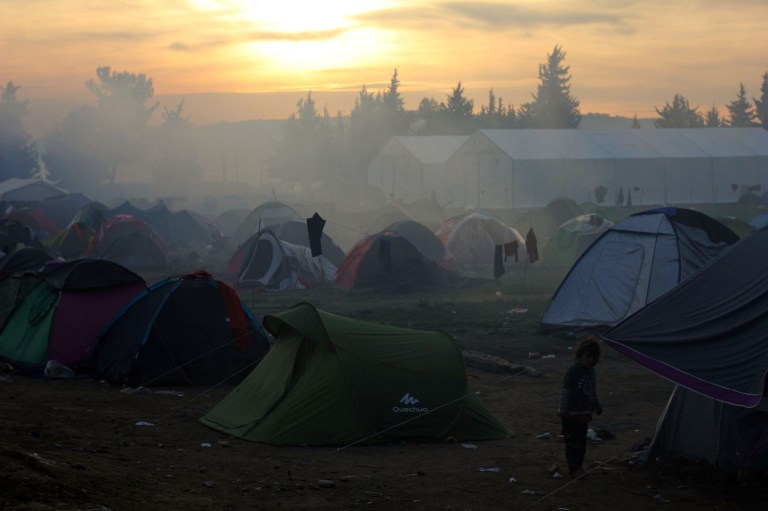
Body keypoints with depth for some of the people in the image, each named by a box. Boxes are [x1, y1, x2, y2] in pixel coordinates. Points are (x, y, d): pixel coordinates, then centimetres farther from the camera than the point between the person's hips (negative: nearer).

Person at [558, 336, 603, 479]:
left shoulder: (591, 372, 8)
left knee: (581, 442, 13)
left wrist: (597, 407, 30)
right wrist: (563, 411, -16)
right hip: (571, 415, -7)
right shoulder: (573, 371, -17)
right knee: (573, 442, -3)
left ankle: (578, 466, 23)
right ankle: (574, 469, 5)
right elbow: (565, 392, -16)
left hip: (583, 415, 8)